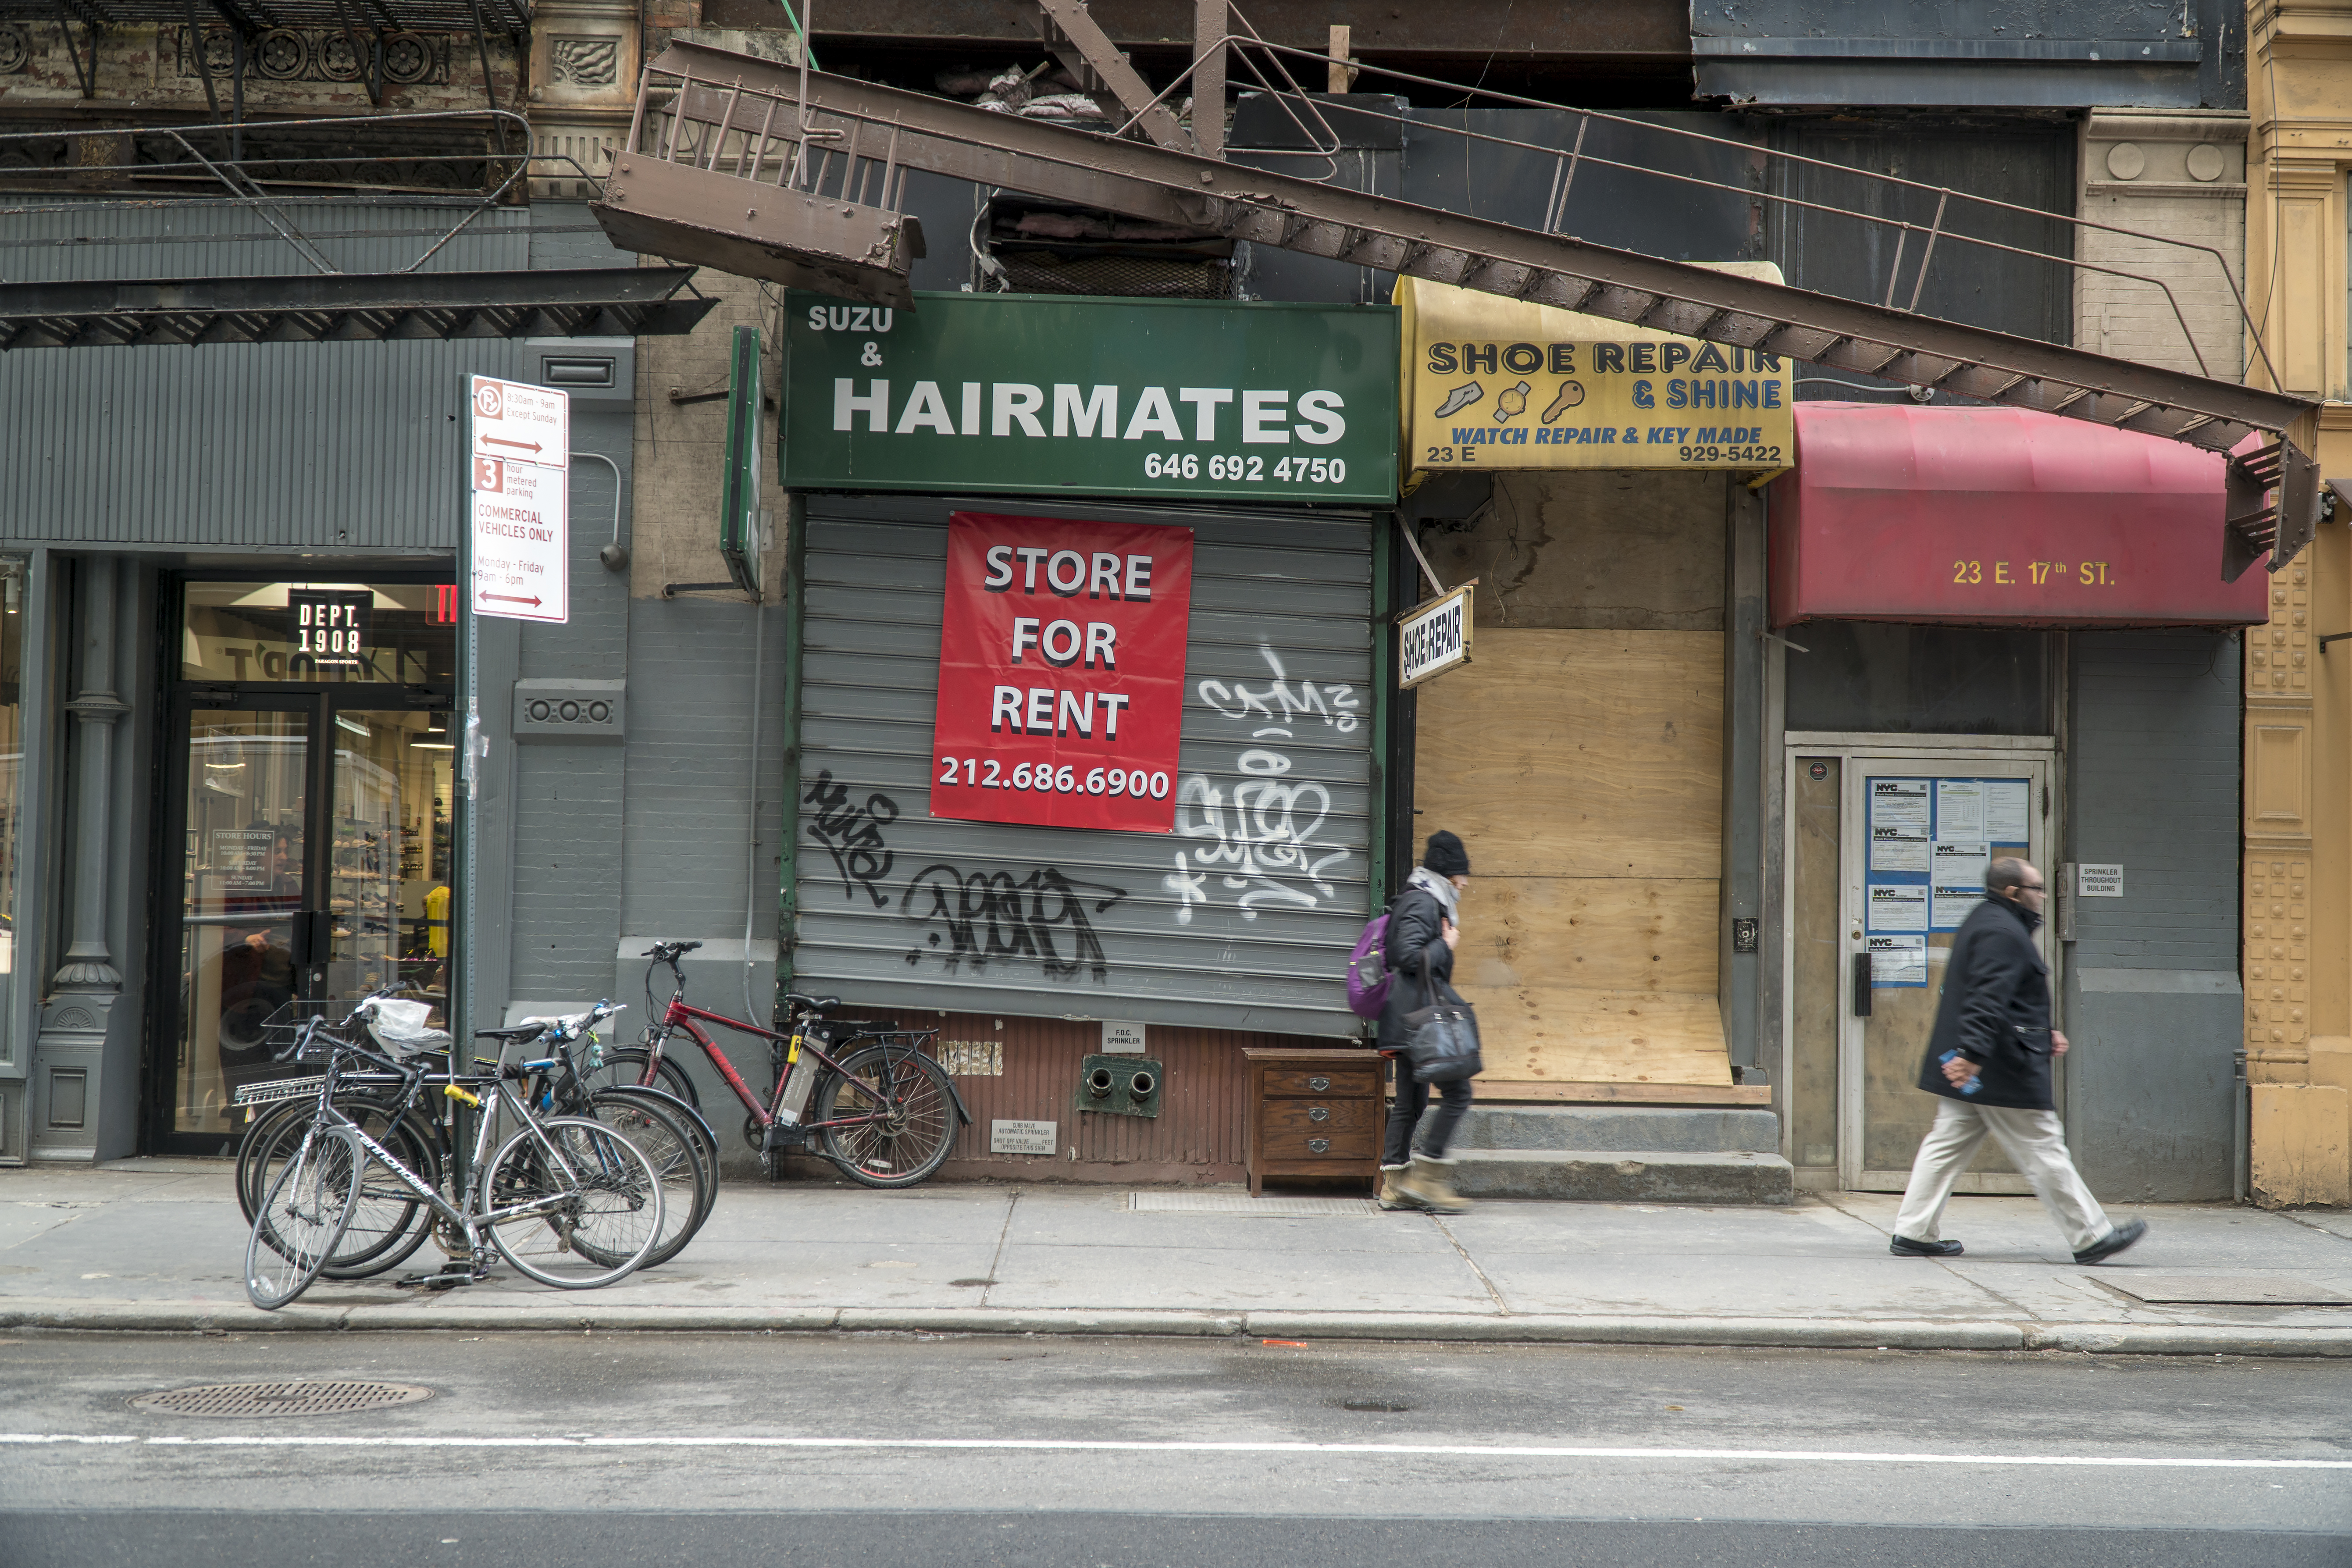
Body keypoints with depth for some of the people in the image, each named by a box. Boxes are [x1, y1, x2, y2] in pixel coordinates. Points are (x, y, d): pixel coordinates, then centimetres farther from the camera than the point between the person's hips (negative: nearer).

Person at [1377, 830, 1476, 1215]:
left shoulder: (1428, 901, 21)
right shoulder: (1422, 902, -11)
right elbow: (1410, 956, -20)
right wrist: (1446, 945, -9)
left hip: (1412, 1019, 11)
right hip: (1421, 1013, -11)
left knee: (1410, 1101, 9)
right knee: (1457, 1092, -9)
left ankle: (1394, 1185, 9)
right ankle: (1427, 1176, -8)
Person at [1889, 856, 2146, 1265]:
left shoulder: (1985, 922, 19)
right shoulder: (2002, 933, -16)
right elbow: (1989, 1001, -27)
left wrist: (2044, 1035, 26)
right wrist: (1973, 1054, -34)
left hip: (1973, 1068, 11)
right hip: (2002, 1072, -11)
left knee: (1947, 1146, 9)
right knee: (2043, 1152, -3)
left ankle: (1913, 1233, 8)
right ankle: (2090, 1237, 5)